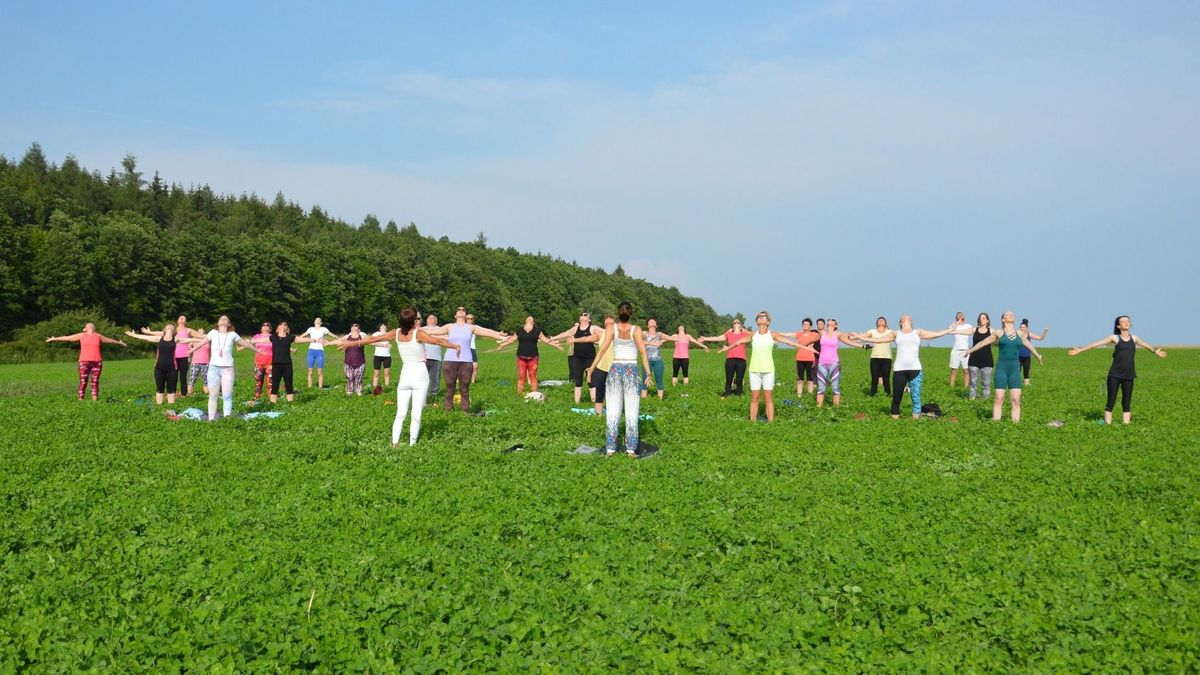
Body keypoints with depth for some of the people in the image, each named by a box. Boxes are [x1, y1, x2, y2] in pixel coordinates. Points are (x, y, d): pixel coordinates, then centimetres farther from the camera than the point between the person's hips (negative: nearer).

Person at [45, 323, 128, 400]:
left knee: (95, 382, -2)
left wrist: (120, 343, 39)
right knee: (83, 382, -6)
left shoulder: (98, 336, 16)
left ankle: (95, 399, 0)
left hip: (97, 362, 2)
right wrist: (54, 339, 19)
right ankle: (80, 399, -2)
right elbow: (67, 338, 17)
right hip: (84, 362, -1)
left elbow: (110, 340, 29)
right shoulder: (81, 336, 12)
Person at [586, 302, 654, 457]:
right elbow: (643, 351, -15)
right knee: (631, 410, 4)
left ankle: (610, 448, 4)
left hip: (615, 369, 1)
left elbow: (603, 348, -12)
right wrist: (648, 372, -14)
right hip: (631, 370, -1)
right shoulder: (636, 330, -5)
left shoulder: (611, 327, -4)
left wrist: (592, 367, -10)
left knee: (613, 410, 5)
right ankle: (631, 448, 2)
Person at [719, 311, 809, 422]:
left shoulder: (773, 335, 1)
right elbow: (739, 341, 23)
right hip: (754, 370, 2)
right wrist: (728, 347, 38)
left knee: (768, 398, -1)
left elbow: (789, 341, -1)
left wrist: (806, 347, -5)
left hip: (768, 370, -2)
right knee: (754, 398, 3)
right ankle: (752, 422, 8)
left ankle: (771, 422, 1)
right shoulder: (753, 335, 8)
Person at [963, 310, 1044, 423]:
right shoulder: (998, 333, 4)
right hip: (1001, 367, -2)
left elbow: (1029, 345, 29)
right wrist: (970, 350, 25)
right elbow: (983, 343, 16)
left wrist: (1037, 356, 43)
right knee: (999, 398, -4)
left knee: (1016, 399, -4)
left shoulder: (1019, 334, 11)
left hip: (1015, 368, 2)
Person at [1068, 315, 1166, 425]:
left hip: (1129, 376, 4)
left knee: (1127, 404, 6)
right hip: (1115, 375, -4)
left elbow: (1146, 345, 33)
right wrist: (1080, 350, -4)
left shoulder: (1134, 338, 13)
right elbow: (1096, 344, 1)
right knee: (1111, 402, -4)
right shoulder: (1114, 338, 2)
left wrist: (1155, 351, 50)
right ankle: (1107, 424, -1)